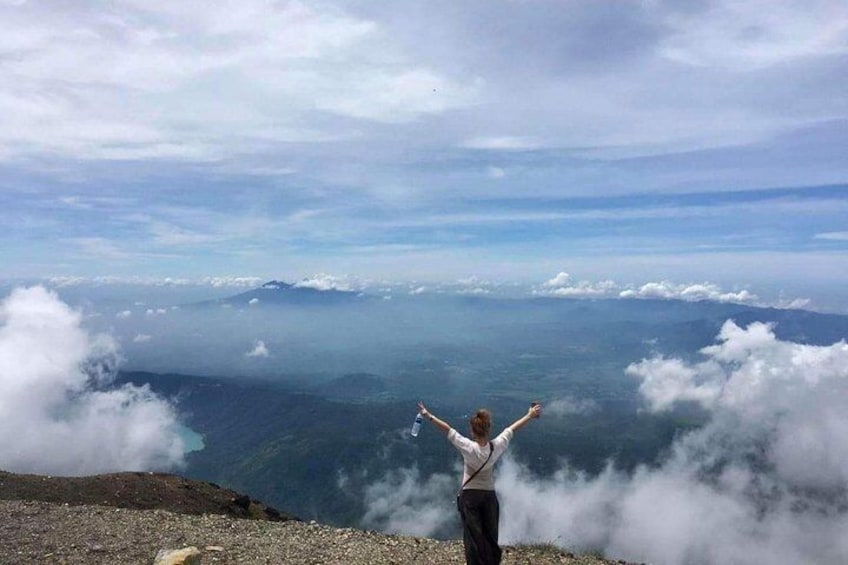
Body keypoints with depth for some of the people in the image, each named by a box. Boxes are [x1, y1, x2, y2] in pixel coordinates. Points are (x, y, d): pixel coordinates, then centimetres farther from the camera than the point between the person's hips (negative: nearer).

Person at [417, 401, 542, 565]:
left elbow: (447, 429, -18)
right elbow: (512, 428, -2)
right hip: (489, 496, 3)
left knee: (473, 537, 6)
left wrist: (428, 416, -11)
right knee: (491, 537, 16)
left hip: (469, 496, -3)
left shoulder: (468, 447, -22)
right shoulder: (497, 446, -15)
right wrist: (530, 415, 11)